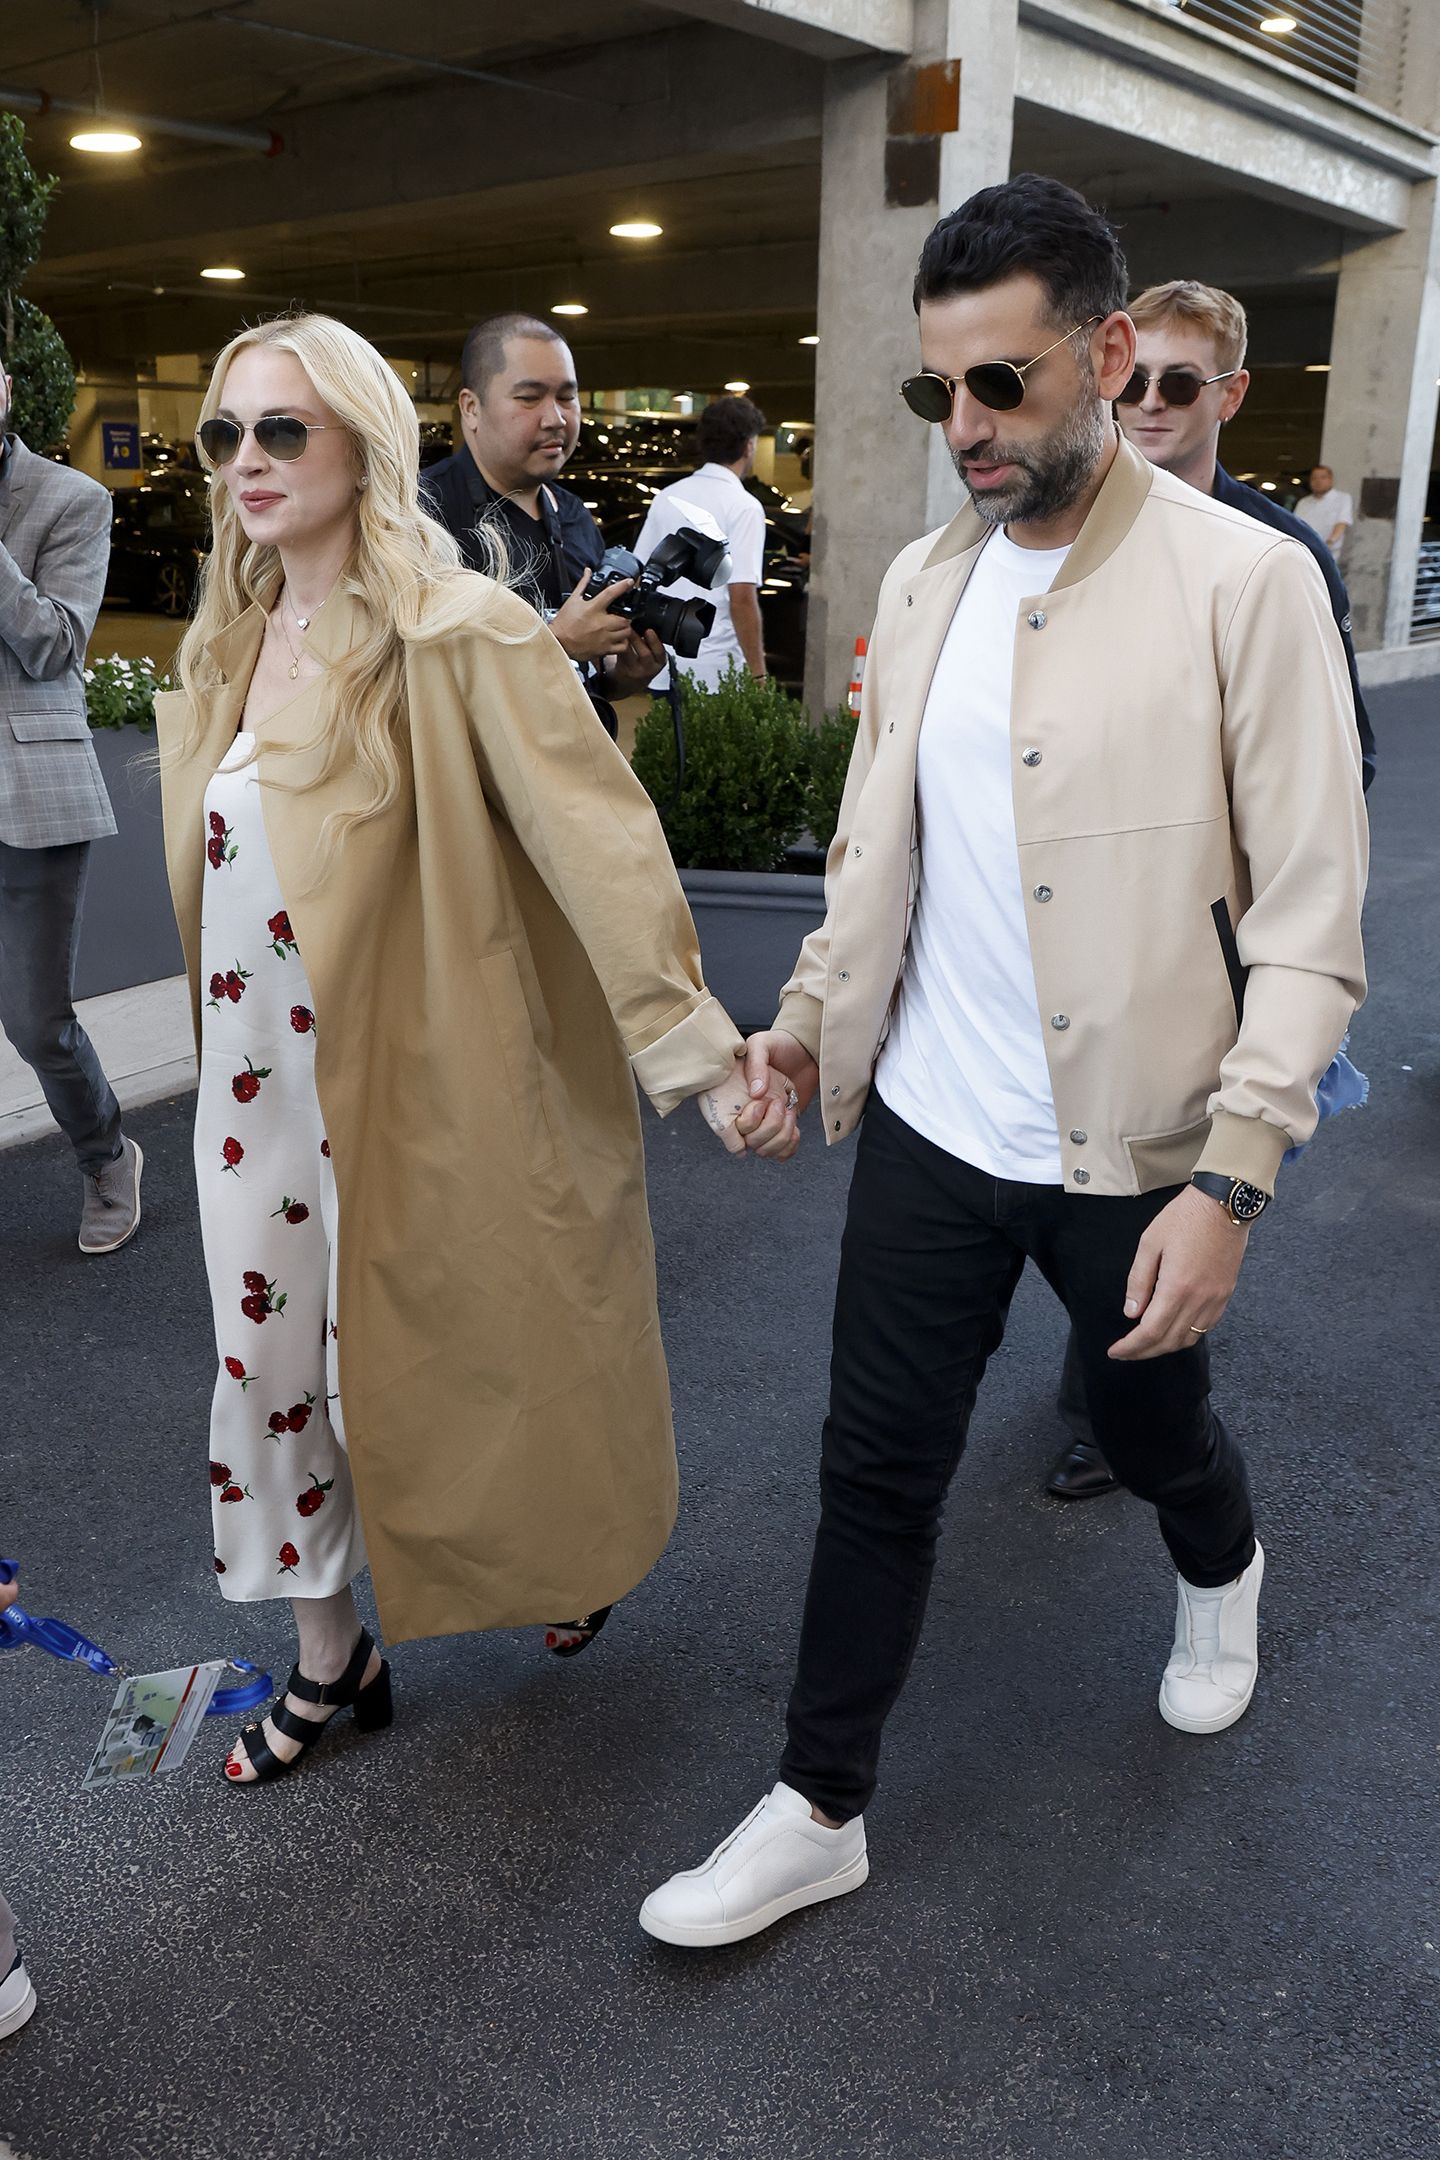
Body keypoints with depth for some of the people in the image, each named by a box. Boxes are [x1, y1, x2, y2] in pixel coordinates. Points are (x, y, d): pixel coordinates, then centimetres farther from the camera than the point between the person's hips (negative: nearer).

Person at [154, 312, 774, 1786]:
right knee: (273, 1367, 12)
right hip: (262, 1088, 6)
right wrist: (224, 1064, 17)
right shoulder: (232, 644, 6)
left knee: (447, 1355, 12)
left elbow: (598, 834, -22)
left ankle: (569, 1567, 43)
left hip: (419, 1089, -6)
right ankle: (330, 1663, 34)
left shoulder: (455, 636, -16)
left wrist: (694, 1047, -27)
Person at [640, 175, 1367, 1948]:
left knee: (1151, 1432, 21)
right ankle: (820, 1810, 29)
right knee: (877, 1467, 10)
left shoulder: (1245, 583, -14)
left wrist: (1230, 1183, -20)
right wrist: (808, 1020, 4)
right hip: (932, 1128, 4)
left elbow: (1309, 924, -14)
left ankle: (1219, 1574, 58)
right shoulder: (921, 582, 3)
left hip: (1132, 1145, -3)